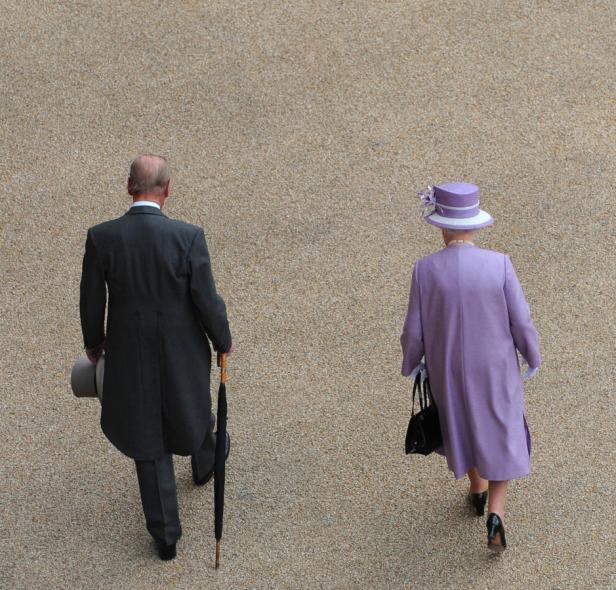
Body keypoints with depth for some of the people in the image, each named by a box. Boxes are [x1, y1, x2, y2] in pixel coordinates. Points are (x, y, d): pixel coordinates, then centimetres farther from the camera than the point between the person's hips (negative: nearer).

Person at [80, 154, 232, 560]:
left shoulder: (101, 238, -19)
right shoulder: (189, 237, -24)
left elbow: (91, 301, -7)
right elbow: (207, 303, -16)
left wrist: (93, 342, 13)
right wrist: (223, 340, 5)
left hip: (130, 355, 1)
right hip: (183, 353, -1)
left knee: (149, 441, 17)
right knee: (192, 408, 32)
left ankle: (166, 535, 25)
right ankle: (204, 461, 64)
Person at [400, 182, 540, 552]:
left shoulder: (426, 270, -21)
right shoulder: (499, 264, -23)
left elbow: (415, 331, -13)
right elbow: (521, 322, -16)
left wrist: (411, 362, 9)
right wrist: (533, 356, 5)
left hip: (448, 366, 2)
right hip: (495, 368, -1)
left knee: (463, 422, 30)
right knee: (502, 440, 17)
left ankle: (478, 490, 48)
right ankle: (496, 513, 1)